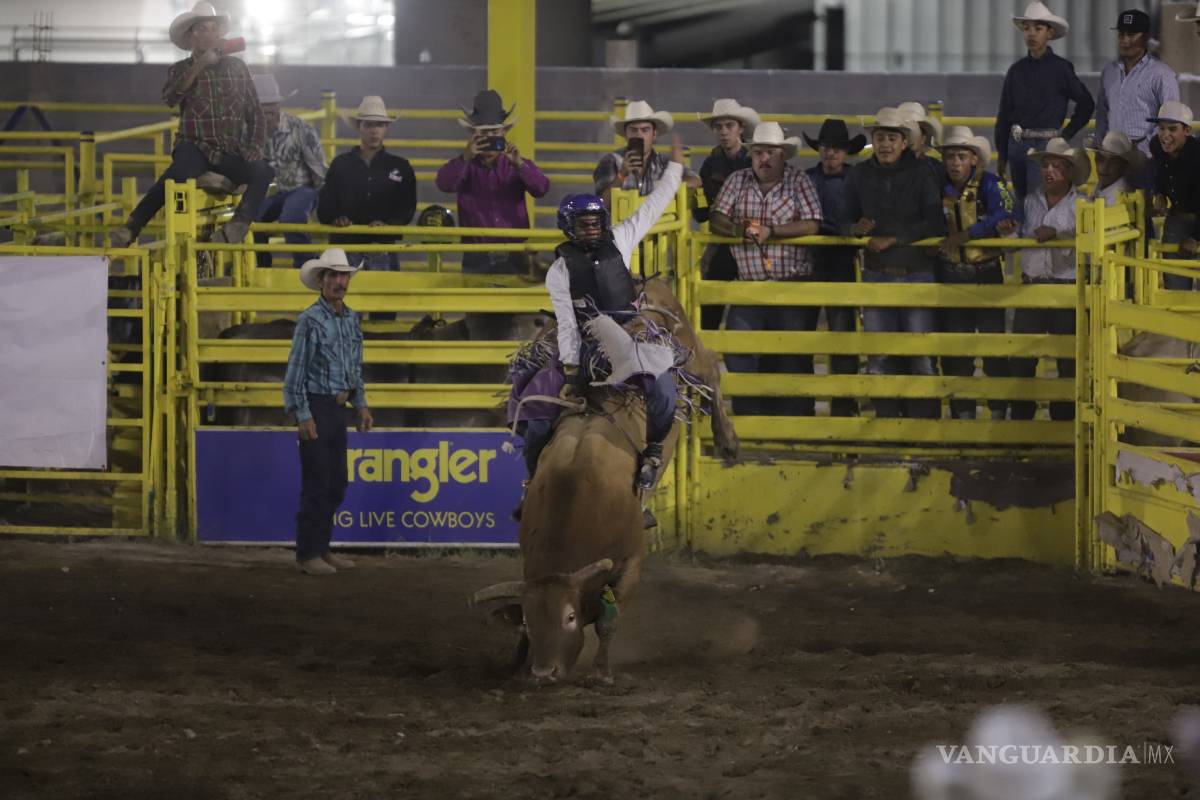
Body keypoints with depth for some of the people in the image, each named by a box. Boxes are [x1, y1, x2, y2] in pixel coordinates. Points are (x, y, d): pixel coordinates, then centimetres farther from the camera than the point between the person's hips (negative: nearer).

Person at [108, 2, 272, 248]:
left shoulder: (237, 68, 15)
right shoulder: (180, 70, 10)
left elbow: (256, 114, 17)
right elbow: (170, 98, -12)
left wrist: (254, 148, 2)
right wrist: (198, 66, -18)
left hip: (232, 154, 3)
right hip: (196, 149, -3)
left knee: (262, 171, -29)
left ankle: (238, 225, -45)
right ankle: (131, 228, -39)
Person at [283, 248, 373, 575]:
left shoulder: (352, 320, 10)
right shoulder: (311, 320, -12)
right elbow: (296, 371, -13)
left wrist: (361, 405, 16)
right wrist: (303, 416, -17)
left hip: (338, 408, 8)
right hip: (316, 406, -8)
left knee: (336, 485, 11)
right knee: (316, 484, -6)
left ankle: (322, 549, 19)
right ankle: (307, 555, -1)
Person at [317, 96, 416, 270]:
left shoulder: (401, 167, 9)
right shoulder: (341, 164, 11)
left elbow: (407, 210, 4)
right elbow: (324, 207, 9)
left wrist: (388, 224, -16)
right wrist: (335, 219, -14)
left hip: (383, 252, 0)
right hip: (345, 245, 0)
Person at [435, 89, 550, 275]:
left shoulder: (516, 165, 6)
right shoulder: (465, 166, 4)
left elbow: (541, 188, -11)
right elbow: (444, 183, -16)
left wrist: (519, 164, -29)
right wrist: (465, 158, -34)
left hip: (513, 259, 0)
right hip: (477, 260, 0)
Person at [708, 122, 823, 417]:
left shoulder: (799, 182, 0)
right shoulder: (738, 181, 8)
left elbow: (811, 226, -10)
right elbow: (716, 220, 2)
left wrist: (770, 232, -19)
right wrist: (737, 230, -19)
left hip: (794, 284, -2)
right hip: (749, 283, 3)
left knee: (794, 357, 1)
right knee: (737, 352, -5)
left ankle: (795, 417, 10)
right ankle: (748, 413, 3)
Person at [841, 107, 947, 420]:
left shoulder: (921, 174, -3)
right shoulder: (860, 175, 7)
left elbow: (936, 224, -9)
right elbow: (845, 220, 13)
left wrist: (895, 238, -14)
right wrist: (856, 228, -11)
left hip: (917, 270, -3)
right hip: (876, 273, 3)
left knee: (921, 353, -6)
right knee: (878, 356, 4)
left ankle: (925, 419, -1)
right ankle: (887, 416, 12)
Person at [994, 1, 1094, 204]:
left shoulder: (1060, 68, -3)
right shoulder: (1016, 70, 8)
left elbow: (1086, 103, 5)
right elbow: (1004, 115, 12)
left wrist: (1066, 134, 2)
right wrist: (1001, 155, 11)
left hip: (1046, 145, -5)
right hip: (1017, 145, 5)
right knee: (1022, 203, 11)